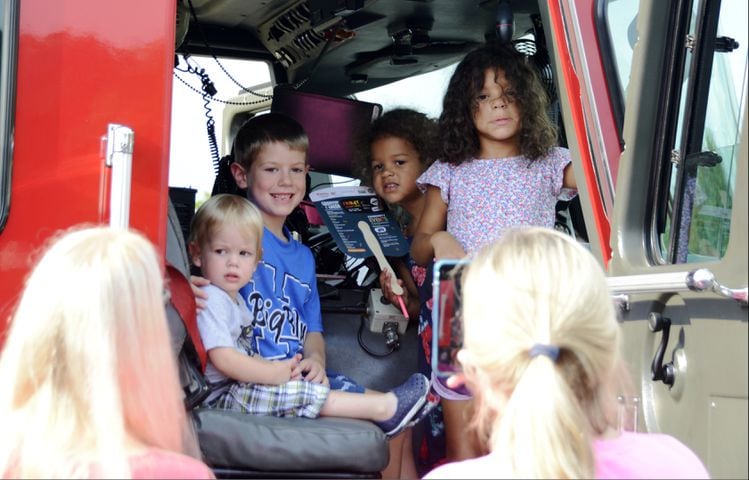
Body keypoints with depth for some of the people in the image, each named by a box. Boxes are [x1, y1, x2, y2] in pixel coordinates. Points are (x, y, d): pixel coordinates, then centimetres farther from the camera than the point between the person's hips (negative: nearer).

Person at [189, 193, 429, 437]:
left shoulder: (235, 300, 19)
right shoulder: (211, 300, -15)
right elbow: (224, 359, -24)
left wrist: (281, 367, 0)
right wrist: (275, 372, -14)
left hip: (240, 390, 11)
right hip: (222, 396, -11)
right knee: (301, 392, -17)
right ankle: (383, 408, -14)